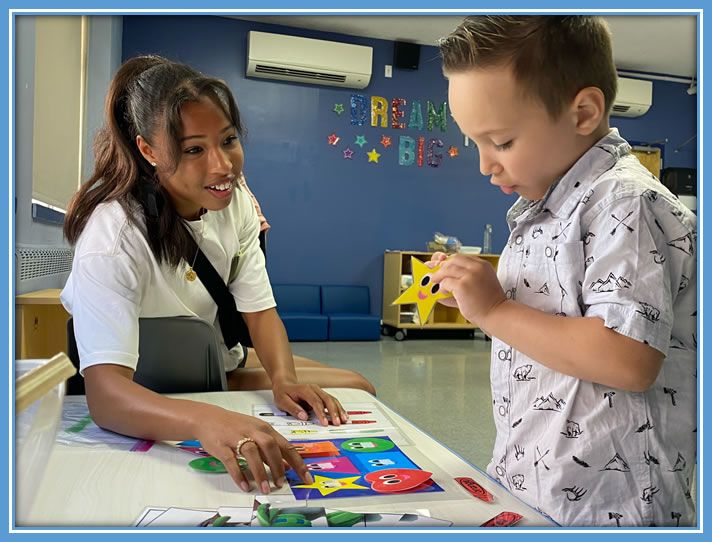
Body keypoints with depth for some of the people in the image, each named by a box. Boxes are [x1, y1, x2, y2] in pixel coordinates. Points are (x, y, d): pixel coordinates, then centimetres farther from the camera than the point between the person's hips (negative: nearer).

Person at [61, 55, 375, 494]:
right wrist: (207, 420, -60)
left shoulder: (234, 199, -10)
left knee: (359, 389, -2)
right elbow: (105, 393, -40)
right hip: (147, 403, -5)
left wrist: (284, 378, -30)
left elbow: (259, 309, -10)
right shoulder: (114, 234, -31)